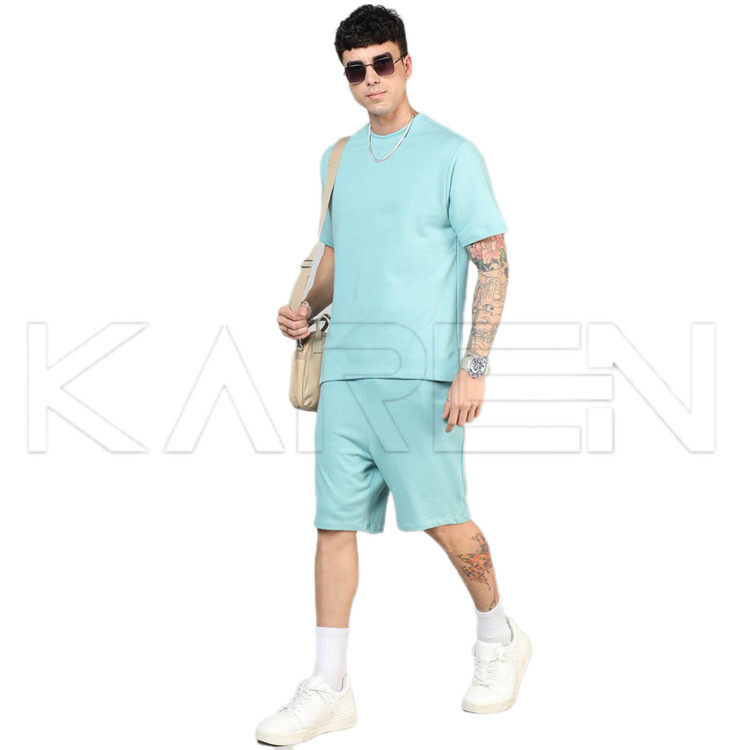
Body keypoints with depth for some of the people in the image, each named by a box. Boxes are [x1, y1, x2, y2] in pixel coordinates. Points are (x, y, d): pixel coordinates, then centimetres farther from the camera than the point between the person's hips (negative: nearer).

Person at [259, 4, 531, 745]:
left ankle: (499, 639, 26)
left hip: (419, 373, -5)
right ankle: (328, 688, 10)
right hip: (343, 369, 6)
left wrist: (474, 368, -13)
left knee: (445, 521, -1)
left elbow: (493, 262, -6)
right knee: (335, 522, 3)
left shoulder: (452, 154, -3)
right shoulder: (339, 158, 15)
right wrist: (307, 308, 4)